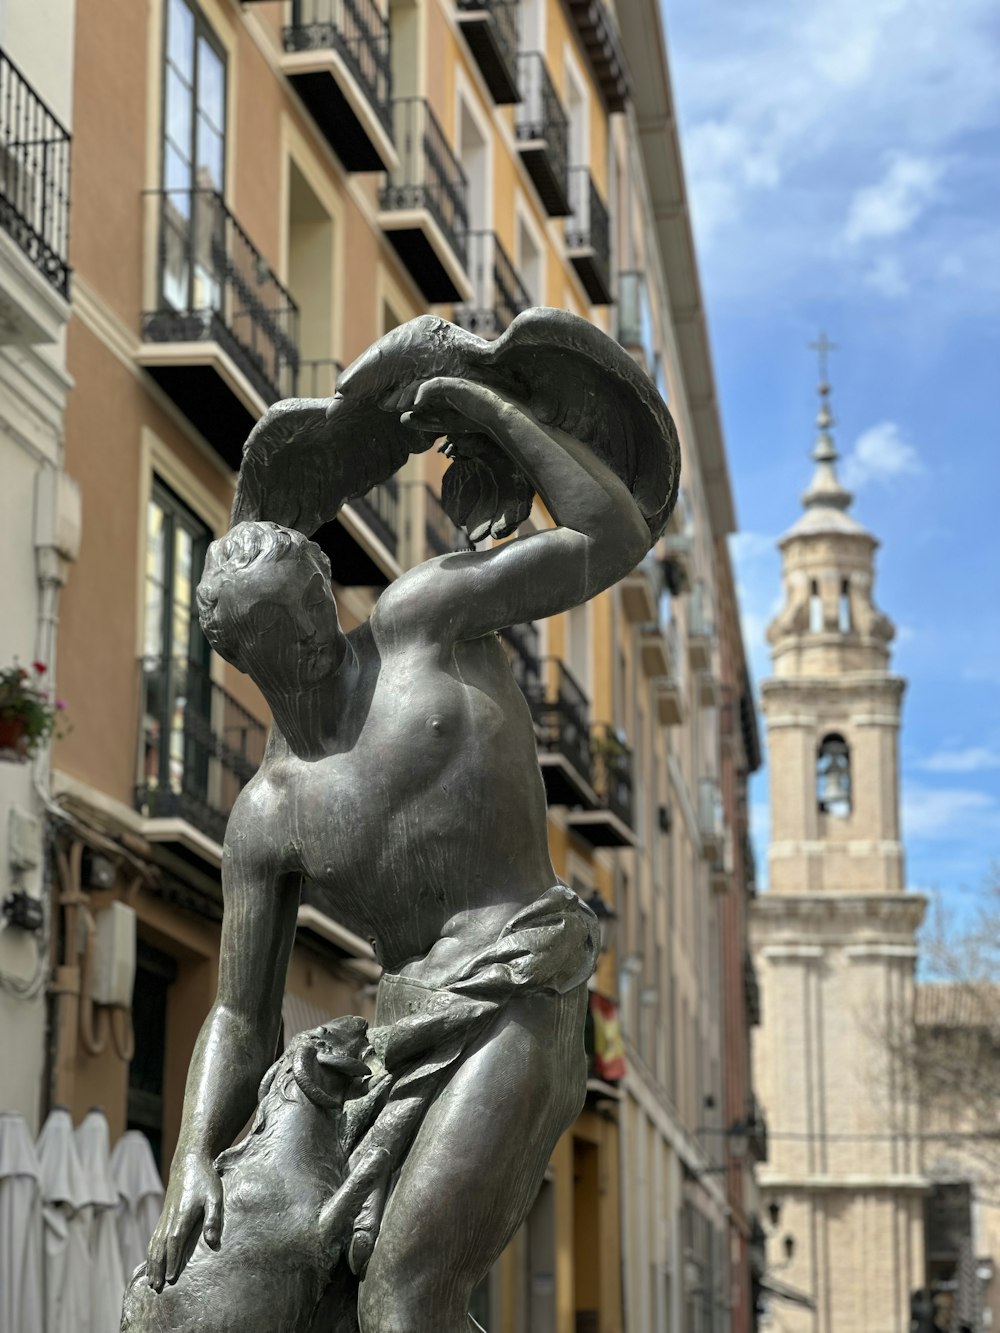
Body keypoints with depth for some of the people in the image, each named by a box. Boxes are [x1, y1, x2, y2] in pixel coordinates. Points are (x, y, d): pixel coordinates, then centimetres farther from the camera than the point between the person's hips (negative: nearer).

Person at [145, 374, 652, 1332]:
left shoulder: (418, 618, 9)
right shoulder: (265, 817, 15)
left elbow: (614, 536, 11)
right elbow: (240, 1021, 14)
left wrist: (493, 413, 15)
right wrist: (192, 1163, -2)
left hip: (514, 1007, -6)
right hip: (411, 1031, 6)